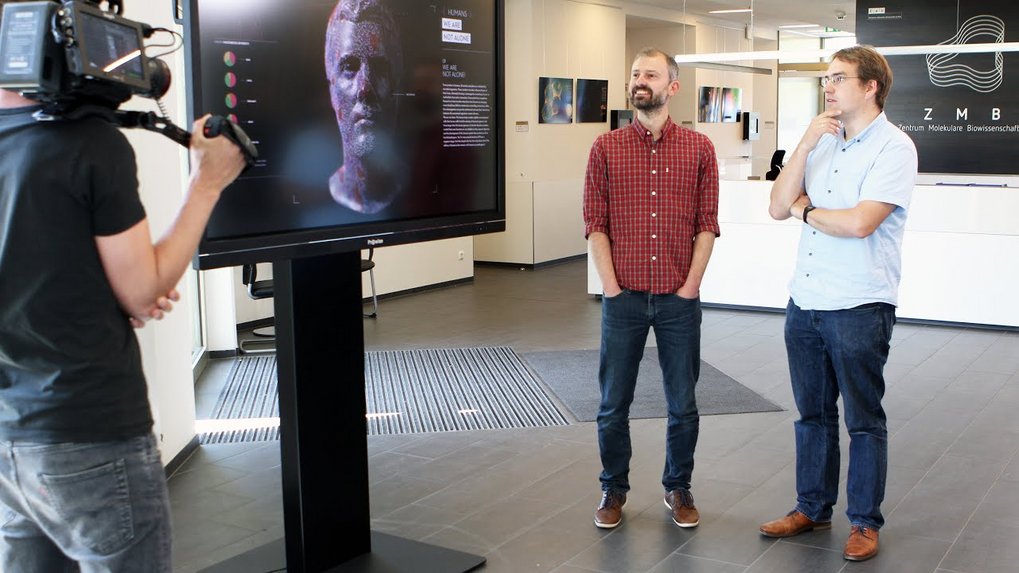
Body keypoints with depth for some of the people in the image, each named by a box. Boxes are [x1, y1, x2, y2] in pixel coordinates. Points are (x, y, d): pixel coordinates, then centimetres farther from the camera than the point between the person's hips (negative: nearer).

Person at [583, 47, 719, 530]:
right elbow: (595, 223, 0)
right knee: (614, 403, 8)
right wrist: (611, 286, -7)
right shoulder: (606, 147, 3)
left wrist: (690, 286, -6)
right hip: (623, 297, 0)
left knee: (683, 404, 9)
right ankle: (614, 489, 25)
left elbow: (707, 224, 1)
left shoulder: (699, 148, 3)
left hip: (680, 299, 0)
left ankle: (678, 488, 27)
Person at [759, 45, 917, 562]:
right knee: (813, 413, 17)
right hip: (805, 302, 7)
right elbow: (778, 207, 1)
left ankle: (864, 522, 20)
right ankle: (813, 507, 31)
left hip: (859, 307, -7)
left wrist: (806, 210, -5)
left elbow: (859, 223, -23)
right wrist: (805, 144, -8)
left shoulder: (893, 148, -11)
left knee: (863, 420, 6)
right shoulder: (821, 142, 10)